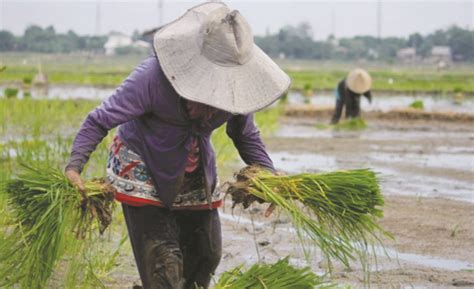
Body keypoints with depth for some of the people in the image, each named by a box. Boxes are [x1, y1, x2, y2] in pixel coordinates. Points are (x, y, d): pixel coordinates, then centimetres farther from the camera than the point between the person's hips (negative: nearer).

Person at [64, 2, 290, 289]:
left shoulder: (235, 83, -14)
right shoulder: (154, 76, -30)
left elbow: (246, 135, 4)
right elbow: (100, 121, -24)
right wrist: (74, 166, -36)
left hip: (196, 176, 6)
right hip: (142, 169, -6)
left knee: (207, 255, 9)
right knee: (162, 262, -13)